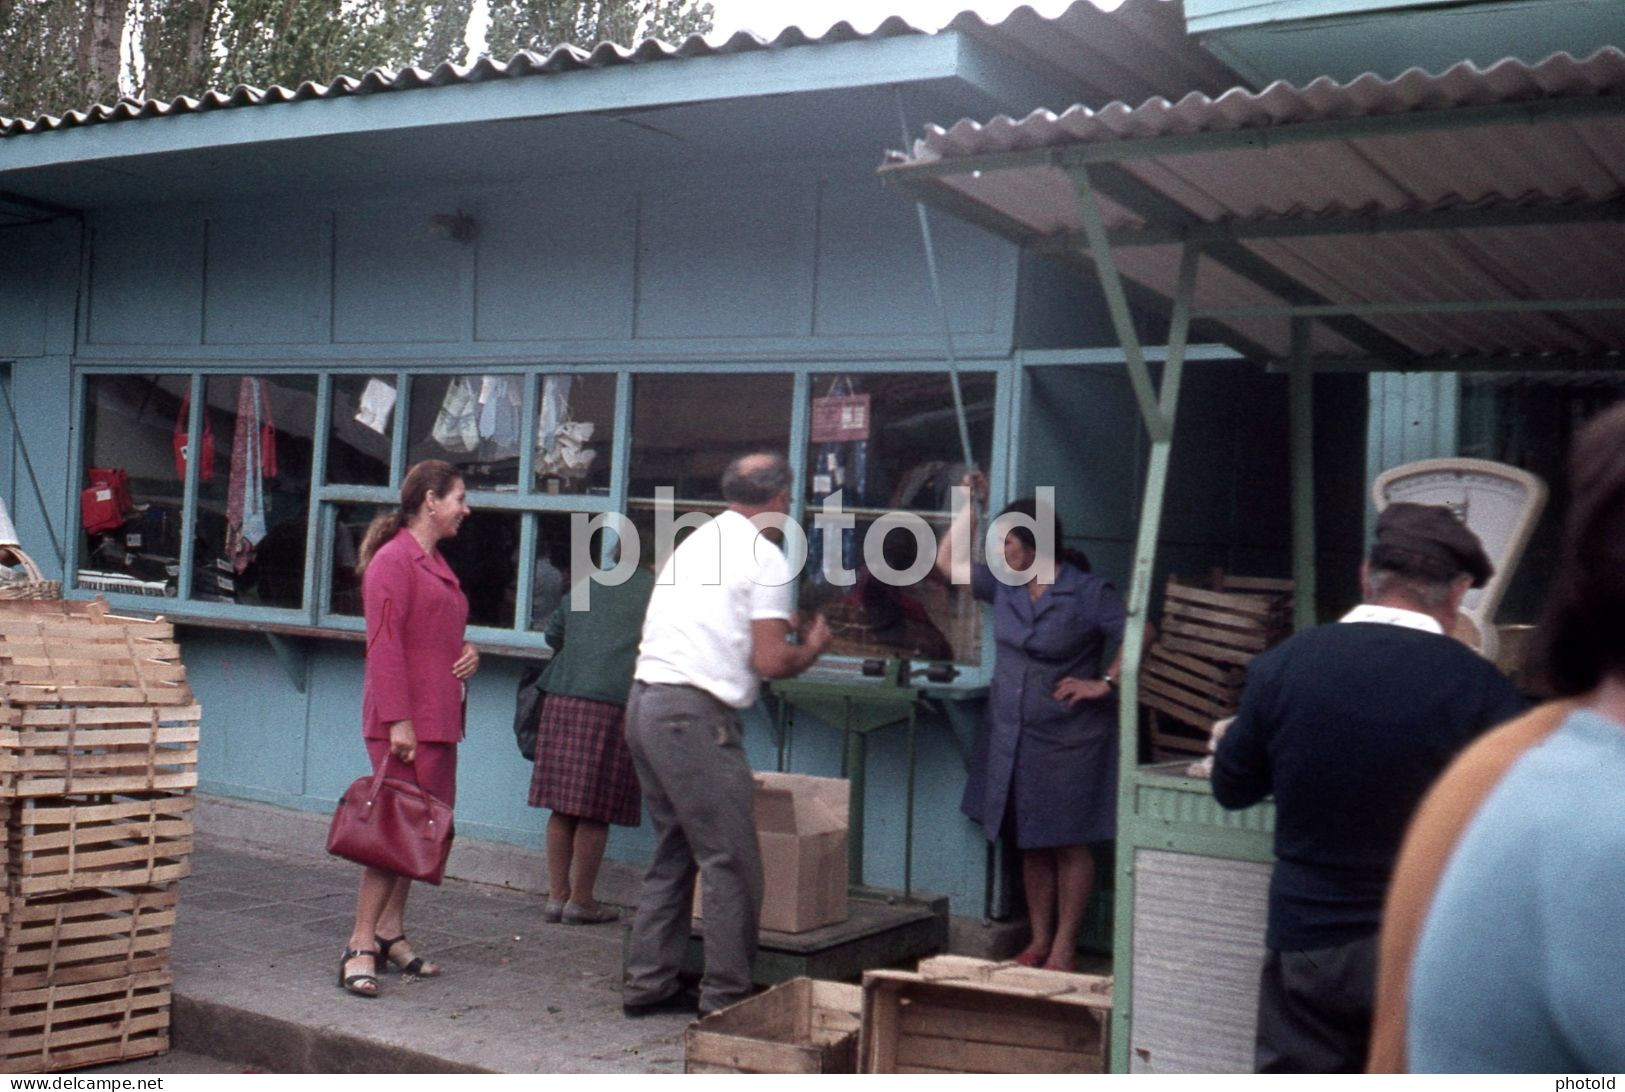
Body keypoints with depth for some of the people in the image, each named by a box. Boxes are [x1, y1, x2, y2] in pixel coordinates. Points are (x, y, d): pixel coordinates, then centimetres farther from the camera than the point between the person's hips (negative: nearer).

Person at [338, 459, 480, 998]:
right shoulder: (394, 559, -9)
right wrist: (397, 720, -22)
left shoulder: (437, 564, 20)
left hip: (439, 717, 9)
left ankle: (391, 933, 18)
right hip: (405, 720, -9)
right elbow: (383, 643, -16)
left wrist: (467, 655, 9)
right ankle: (360, 947, -6)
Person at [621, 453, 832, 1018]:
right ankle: (726, 997, 3)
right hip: (695, 715, -9)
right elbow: (768, 662, -11)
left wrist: (778, 625, 31)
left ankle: (647, 983, 21)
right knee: (730, 862, -1)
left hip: (645, 700, 9)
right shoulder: (766, 558, -7)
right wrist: (810, 649, 8)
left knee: (673, 852, 17)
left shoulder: (696, 542, 18)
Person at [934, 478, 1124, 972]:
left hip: (1069, 740, -6)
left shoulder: (1087, 593, -12)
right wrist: (970, 505, 12)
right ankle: (1038, 941, 21)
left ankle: (1063, 948, 10)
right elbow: (949, 563, 16)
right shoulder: (1003, 585, 6)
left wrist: (1105, 683, -15)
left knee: (1068, 844, 2)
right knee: (1031, 844, 12)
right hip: (1012, 736, 6)